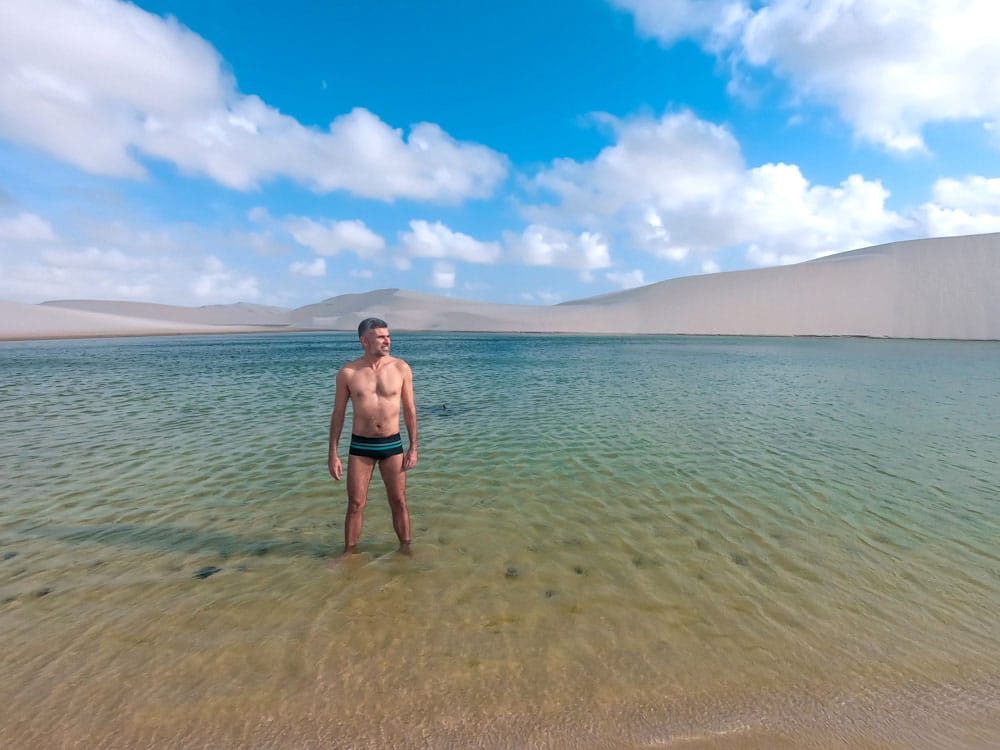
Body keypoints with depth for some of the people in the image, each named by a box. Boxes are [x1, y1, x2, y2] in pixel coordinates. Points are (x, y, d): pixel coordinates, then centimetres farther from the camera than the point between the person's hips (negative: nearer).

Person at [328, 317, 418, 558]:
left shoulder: (401, 368, -5)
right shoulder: (347, 372, -6)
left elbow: (409, 410, 1)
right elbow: (338, 414, 1)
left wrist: (413, 448, -1)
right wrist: (333, 454, -1)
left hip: (392, 444, 0)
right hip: (360, 446, 0)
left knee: (399, 502, 9)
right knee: (356, 504, 9)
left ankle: (406, 548, 28)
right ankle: (349, 552, 28)